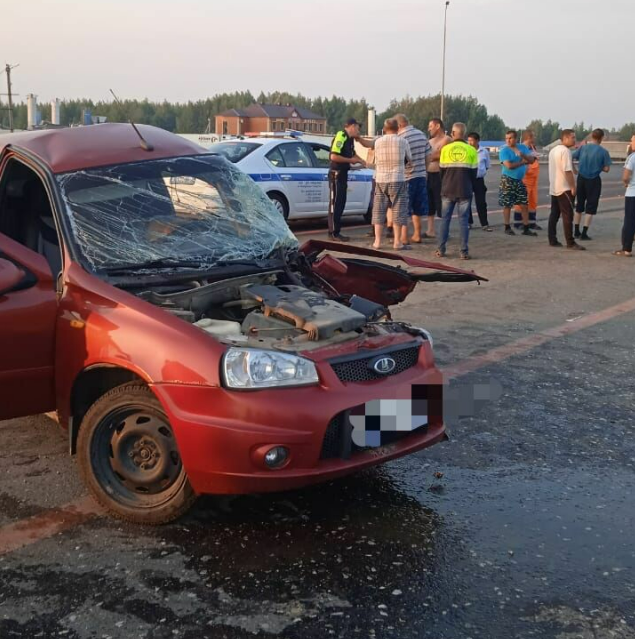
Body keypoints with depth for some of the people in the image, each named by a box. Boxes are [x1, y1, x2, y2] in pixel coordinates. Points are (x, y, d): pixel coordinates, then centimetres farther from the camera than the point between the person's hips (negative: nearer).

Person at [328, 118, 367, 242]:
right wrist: (351, 160, -16)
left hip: (343, 174, 9)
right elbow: (334, 156, -24)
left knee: (341, 203, 11)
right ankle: (333, 233, -4)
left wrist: (359, 160, 12)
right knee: (335, 203, -6)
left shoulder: (350, 139, 13)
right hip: (336, 174, -9)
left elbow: (352, 154, 31)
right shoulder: (340, 136, -15)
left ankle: (336, 232, 17)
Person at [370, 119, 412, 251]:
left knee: (379, 210, 9)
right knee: (398, 211, 3)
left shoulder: (378, 142, 2)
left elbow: (376, 161, 11)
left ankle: (377, 241, 8)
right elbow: (410, 159, 9)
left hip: (381, 180, 2)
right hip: (398, 180, -2)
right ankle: (397, 242, 4)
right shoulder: (402, 141, -3)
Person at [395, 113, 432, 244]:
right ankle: (417, 235, 20)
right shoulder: (421, 134, 5)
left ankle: (403, 237, 2)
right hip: (421, 176, 6)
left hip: (406, 178, -6)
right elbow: (428, 156, 10)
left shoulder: (400, 138, -15)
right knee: (417, 209, 15)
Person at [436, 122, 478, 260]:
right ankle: (464, 251, 1)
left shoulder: (446, 149, -2)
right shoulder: (471, 150, -1)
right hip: (465, 191, 0)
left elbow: (441, 170, 4)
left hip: (448, 190, 0)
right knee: (463, 220, 3)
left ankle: (441, 250, 6)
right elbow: (474, 172, 4)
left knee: (445, 219, 8)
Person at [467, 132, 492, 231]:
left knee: (481, 202, 2)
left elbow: (487, 166, 12)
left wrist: (481, 172, 3)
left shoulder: (484, 152, 2)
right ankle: (469, 223, 16)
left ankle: (484, 224, 7)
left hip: (479, 180, 1)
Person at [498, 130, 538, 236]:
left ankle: (526, 228, 9)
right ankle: (507, 227, 12)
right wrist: (523, 162, -10)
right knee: (507, 205, 2)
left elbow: (532, 160, -3)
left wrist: (522, 155, -22)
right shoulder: (504, 151, -10)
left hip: (520, 180, 5)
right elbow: (509, 165, -21)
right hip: (508, 180, -5)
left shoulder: (523, 148, 6)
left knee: (524, 205, 4)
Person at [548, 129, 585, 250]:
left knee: (554, 214, 10)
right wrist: (573, 187, -17)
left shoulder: (553, 150, 14)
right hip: (564, 188, -9)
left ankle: (552, 240, 11)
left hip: (554, 188, 9)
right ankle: (570, 242, -5)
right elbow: (568, 171, -21)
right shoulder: (565, 151, -16)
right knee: (568, 215, -6)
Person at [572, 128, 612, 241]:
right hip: (594, 180, -4)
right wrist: (598, 167, 8)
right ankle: (584, 233, 0)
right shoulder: (603, 151, -10)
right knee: (590, 207, 3)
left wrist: (575, 170, 13)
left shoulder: (583, 147, -1)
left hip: (581, 178, 4)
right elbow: (606, 169, -8)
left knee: (579, 205, 15)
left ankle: (576, 231, 17)